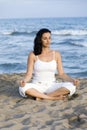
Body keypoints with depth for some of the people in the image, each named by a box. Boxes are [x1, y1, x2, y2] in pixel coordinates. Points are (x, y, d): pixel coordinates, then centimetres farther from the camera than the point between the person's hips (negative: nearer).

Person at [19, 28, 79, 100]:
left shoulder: (56, 54, 4)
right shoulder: (33, 55, 0)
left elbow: (61, 73, 4)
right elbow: (29, 74, -3)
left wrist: (72, 80, -14)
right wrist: (24, 81, -25)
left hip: (52, 86, 2)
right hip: (37, 86, -1)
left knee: (71, 87, -27)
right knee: (23, 88, -35)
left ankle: (41, 96, -18)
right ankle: (54, 98, -23)